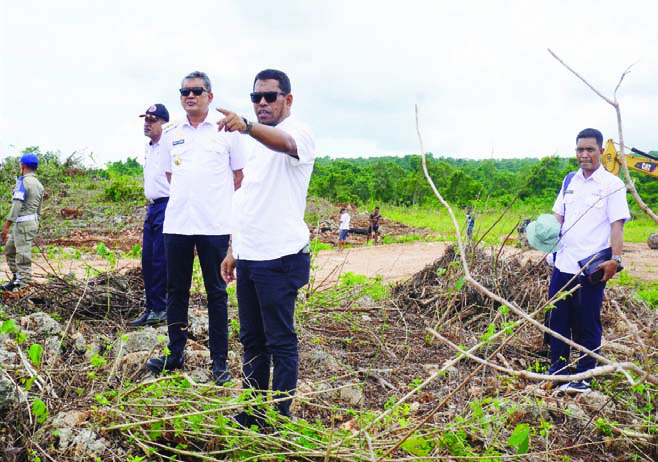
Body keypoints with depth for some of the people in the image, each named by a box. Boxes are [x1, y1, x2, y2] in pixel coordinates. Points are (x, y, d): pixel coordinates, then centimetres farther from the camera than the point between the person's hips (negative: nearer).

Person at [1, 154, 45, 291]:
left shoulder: (23, 181, -13)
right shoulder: (39, 185, 14)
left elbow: (17, 205, -21)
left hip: (23, 223, -9)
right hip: (33, 222, 9)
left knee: (22, 255, -5)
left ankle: (22, 285, -2)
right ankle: (16, 278, 20)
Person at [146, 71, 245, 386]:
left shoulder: (226, 130, 2)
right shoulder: (171, 133, 11)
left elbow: (239, 176, 5)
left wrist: (233, 212, 1)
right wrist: (187, 198, 9)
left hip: (215, 225, -3)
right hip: (176, 224, 4)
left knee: (217, 293, 3)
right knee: (176, 290, 10)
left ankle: (219, 360, 11)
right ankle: (175, 353, 23)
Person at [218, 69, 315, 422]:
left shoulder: (298, 133, -8)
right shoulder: (256, 142, 18)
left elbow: (284, 142, -35)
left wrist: (246, 126, -53)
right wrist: (234, 249, 18)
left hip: (279, 259, -8)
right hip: (248, 258, 9)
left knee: (281, 342, 0)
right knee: (251, 340, 16)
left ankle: (280, 420, 11)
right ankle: (251, 414, 28)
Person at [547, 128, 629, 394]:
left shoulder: (612, 184, -5)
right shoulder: (570, 181, 12)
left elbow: (617, 224, -10)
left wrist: (615, 259, -20)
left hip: (591, 268, -5)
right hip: (563, 262, 5)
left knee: (587, 324, 5)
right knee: (558, 319, 11)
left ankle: (584, 377, 18)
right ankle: (557, 371, 25)